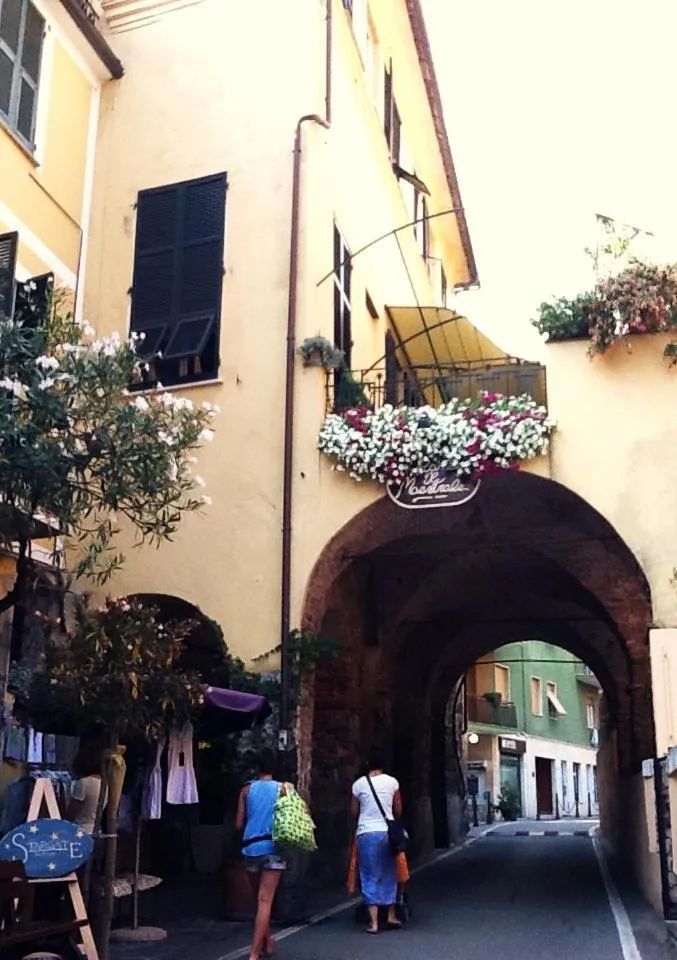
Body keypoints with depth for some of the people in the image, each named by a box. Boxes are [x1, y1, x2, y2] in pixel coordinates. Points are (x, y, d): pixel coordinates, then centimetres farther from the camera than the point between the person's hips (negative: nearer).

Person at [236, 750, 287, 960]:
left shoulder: (247, 790, 3)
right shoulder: (282, 788, 0)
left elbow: (238, 825, 3)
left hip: (251, 848, 2)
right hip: (272, 848, -2)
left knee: (260, 899, 19)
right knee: (265, 901, -5)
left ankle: (267, 943, 33)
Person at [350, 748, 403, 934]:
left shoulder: (359, 784, -1)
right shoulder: (392, 782, 1)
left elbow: (354, 812, 5)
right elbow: (398, 811, 7)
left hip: (366, 833, -1)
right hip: (387, 831, 1)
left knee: (370, 877, 5)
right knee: (389, 875, 17)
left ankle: (373, 922, 2)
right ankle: (391, 916, 24)